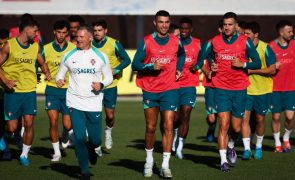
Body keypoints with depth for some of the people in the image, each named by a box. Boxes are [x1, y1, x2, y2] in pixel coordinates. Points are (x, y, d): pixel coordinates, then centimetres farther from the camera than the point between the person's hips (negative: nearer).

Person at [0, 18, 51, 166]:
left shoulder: (36, 47, 8)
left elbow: (42, 63, 24)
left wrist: (47, 72, 3)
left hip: (29, 91, 3)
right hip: (12, 91, -3)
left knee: (29, 123, -6)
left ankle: (24, 154, 11)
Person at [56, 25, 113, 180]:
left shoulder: (101, 56, 3)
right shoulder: (69, 56, 4)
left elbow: (109, 77, 10)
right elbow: (60, 73, 13)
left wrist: (101, 85, -11)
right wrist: (59, 80, -10)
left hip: (94, 104, 0)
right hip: (75, 103, 0)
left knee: (96, 140, 1)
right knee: (79, 138, -8)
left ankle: (91, 149, 39)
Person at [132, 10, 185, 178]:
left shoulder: (176, 41, 2)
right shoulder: (146, 42, -5)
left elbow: (182, 55, 25)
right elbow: (135, 64, -6)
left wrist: (179, 69, 9)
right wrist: (151, 66, -22)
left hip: (170, 89, 0)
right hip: (150, 90, 0)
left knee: (168, 126, -9)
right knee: (151, 127, 7)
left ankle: (165, 165, -7)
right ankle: (149, 161, 27)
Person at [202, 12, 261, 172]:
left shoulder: (245, 42, -2)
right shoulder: (214, 42, 2)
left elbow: (257, 63, 1)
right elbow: (204, 58, 19)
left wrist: (242, 64, -15)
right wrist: (211, 68, -1)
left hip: (240, 89, 1)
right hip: (221, 88, -1)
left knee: (236, 128, 6)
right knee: (224, 124, -11)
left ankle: (231, 146, 39)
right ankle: (223, 160, -7)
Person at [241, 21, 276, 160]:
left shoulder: (265, 48, -9)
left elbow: (272, 70, -12)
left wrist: (252, 70, -18)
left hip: (262, 90, -2)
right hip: (245, 89, 2)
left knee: (260, 119, 8)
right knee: (244, 117, -10)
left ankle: (258, 147, 26)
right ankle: (247, 149, -7)